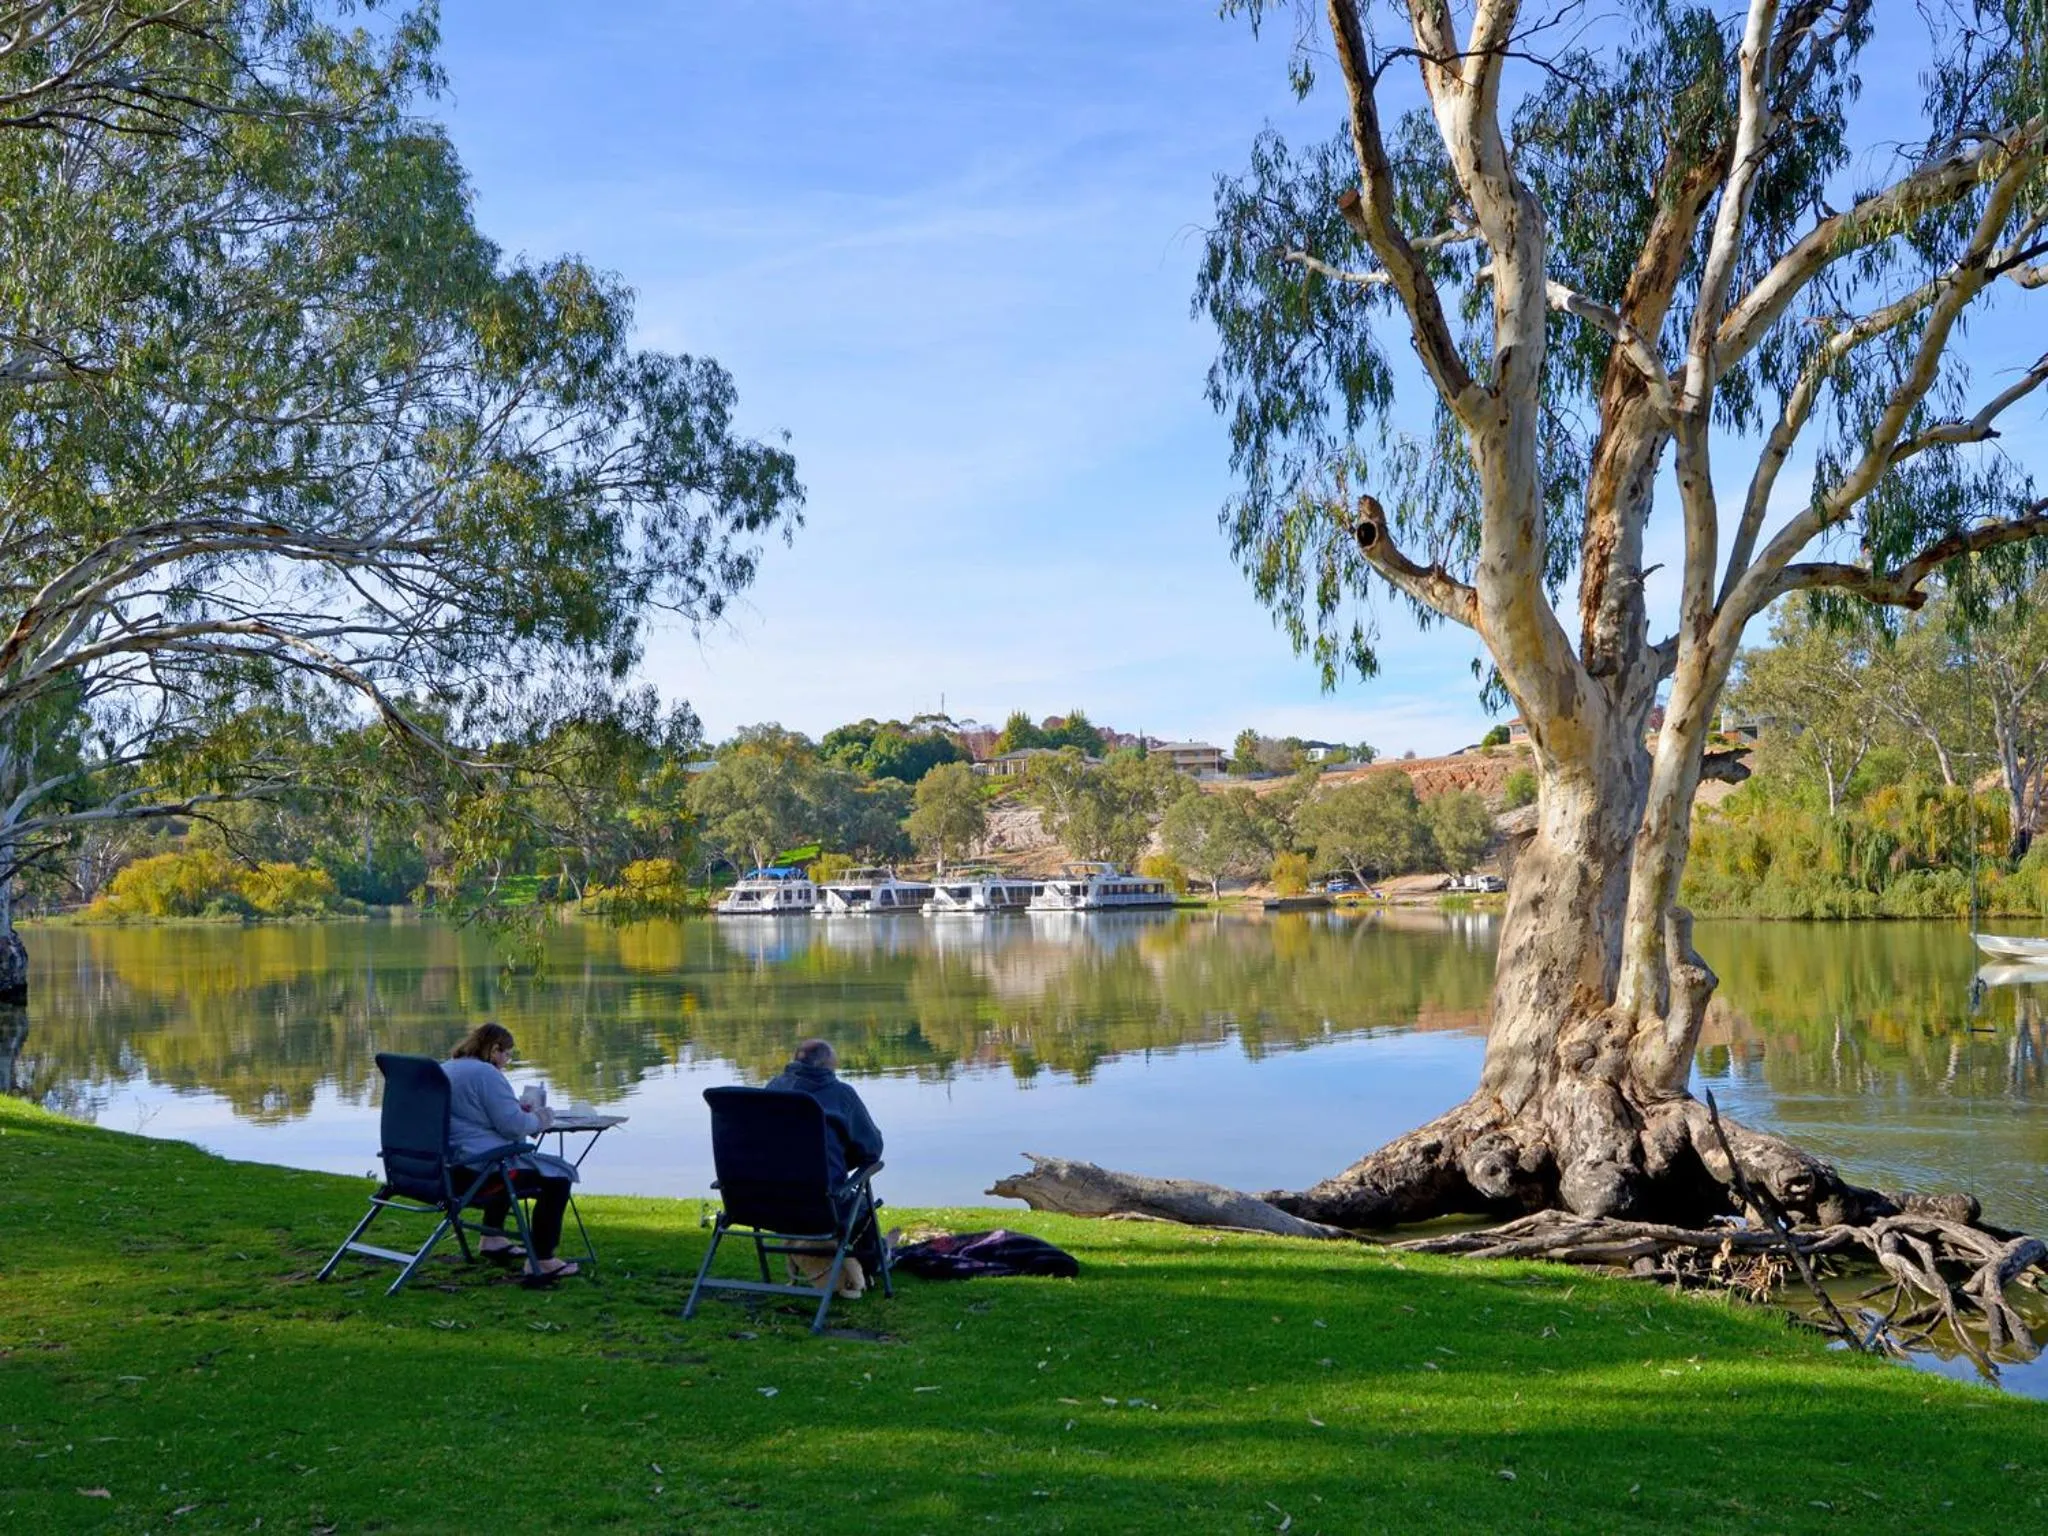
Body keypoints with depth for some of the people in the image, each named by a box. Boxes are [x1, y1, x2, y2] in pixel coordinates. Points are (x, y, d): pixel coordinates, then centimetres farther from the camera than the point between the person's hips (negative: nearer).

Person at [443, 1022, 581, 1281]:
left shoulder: (445, 1069, 16)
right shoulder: (485, 1073, -15)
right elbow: (513, 1124, -18)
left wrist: (524, 1113, 21)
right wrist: (537, 1120, 3)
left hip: (444, 1165, 11)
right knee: (558, 1175, -1)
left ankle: (492, 1237, 39)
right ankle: (540, 1261, -2)